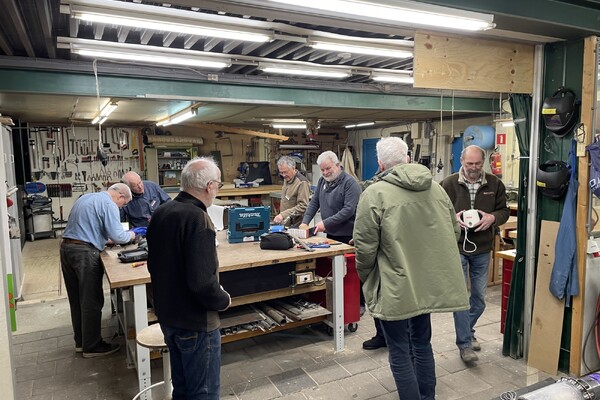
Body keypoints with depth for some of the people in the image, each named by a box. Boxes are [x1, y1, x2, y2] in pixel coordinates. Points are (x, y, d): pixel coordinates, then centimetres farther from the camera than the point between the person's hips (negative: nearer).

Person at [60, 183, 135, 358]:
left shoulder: (85, 198, 19)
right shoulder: (109, 205, -10)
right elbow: (117, 235, -15)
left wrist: (103, 238, 26)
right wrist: (130, 235, 5)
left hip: (66, 248, 9)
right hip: (84, 253, -9)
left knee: (76, 299, 17)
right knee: (92, 302, 1)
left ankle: (80, 341, 29)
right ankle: (92, 346, 10)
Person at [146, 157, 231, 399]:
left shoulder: (160, 213, 2)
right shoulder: (197, 219, -25)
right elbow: (201, 282, -30)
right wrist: (223, 300, -12)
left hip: (167, 315, 9)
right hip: (195, 321, -8)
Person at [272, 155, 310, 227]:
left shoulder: (302, 182, -17)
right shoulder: (287, 179, 11)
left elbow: (303, 206, -24)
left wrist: (283, 215, -29)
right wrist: (280, 215, 13)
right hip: (285, 224, 8)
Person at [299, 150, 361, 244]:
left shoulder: (350, 182, -12)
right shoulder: (322, 181, 11)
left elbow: (349, 210, -20)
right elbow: (314, 203, 13)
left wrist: (326, 223, -23)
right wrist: (305, 222, -1)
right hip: (330, 234, 6)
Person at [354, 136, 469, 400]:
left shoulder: (375, 193, -17)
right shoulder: (436, 188, 3)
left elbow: (365, 247, -16)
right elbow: (453, 230, 12)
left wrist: (365, 277, 3)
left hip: (395, 288, -6)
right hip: (428, 283, 7)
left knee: (400, 354, 8)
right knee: (422, 344, 23)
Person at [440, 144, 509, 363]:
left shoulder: (495, 184, 1)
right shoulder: (449, 184, -7)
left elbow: (504, 211, 7)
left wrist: (492, 217, -15)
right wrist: (453, 218, -21)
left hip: (482, 249, 4)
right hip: (457, 247, -3)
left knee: (479, 297, 15)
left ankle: (467, 331, 38)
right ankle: (465, 343, 10)